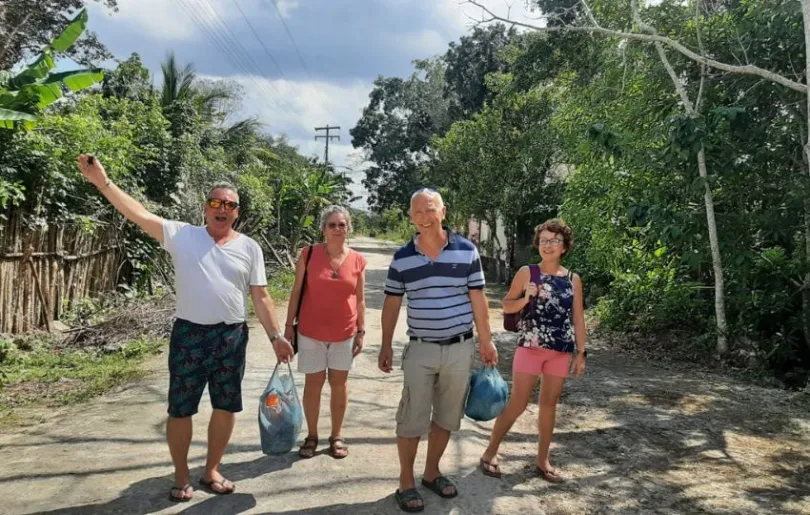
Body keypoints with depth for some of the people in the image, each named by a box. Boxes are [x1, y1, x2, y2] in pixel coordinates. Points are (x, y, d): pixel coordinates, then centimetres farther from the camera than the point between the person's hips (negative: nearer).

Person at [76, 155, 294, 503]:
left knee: (225, 408, 11)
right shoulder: (182, 236, 0)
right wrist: (102, 182, -21)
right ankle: (181, 475, 27)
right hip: (189, 335, -1)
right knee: (180, 409, 8)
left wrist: (275, 336, -1)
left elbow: (260, 296, 4)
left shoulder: (249, 248, 3)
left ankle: (211, 471, 30)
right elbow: (139, 214, -10)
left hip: (232, 337, 2)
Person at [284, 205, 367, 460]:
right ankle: (311, 436, 25)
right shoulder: (309, 254, -7)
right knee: (313, 383, 9)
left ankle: (336, 436, 26)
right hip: (311, 332, -1)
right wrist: (289, 325, -3)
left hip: (344, 334, 2)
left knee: (339, 384, 12)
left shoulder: (358, 260, -2)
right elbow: (296, 292, -2)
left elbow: (360, 299, 4)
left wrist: (361, 331, 2)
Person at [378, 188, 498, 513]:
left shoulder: (466, 250, -3)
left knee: (446, 417, 13)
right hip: (420, 350, -1)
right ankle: (405, 483, 19)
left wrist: (486, 341, 2)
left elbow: (477, 298, 1)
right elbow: (392, 303, 5)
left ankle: (432, 473, 32)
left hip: (459, 349, 1)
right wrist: (386, 346, 4)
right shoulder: (401, 257, -1)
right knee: (412, 419, 2)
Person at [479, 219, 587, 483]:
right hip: (530, 347, -3)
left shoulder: (573, 279, 4)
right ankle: (490, 452, 15)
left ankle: (542, 460, 25)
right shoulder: (527, 272, -3)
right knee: (517, 403, -1)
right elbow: (507, 305, 3)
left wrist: (581, 353, 5)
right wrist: (525, 298, -16)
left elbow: (578, 318, 8)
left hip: (561, 351, 3)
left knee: (549, 404, 11)